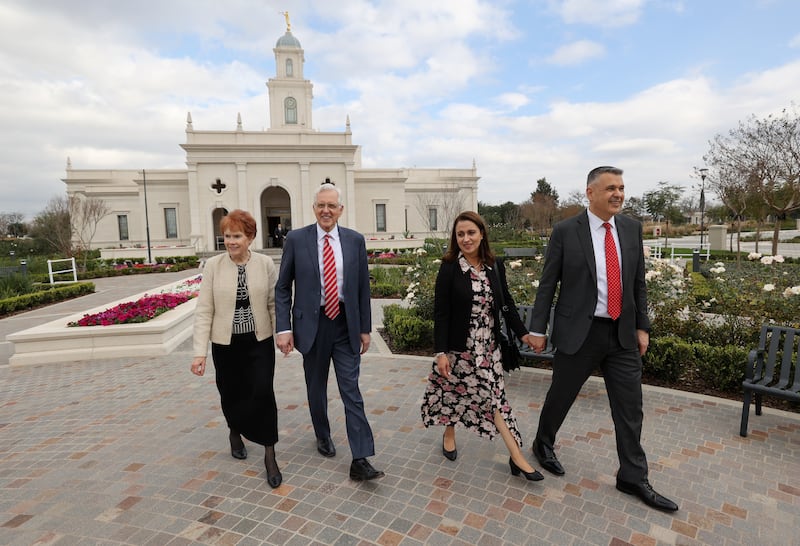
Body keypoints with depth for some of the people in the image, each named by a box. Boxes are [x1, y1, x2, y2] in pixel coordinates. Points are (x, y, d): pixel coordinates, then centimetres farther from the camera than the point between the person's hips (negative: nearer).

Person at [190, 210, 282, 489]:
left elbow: (275, 303, 1)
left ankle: (269, 455, 10)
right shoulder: (213, 266, -6)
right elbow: (204, 311, -6)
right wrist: (200, 352, -9)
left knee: (263, 393, -7)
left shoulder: (266, 264, -6)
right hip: (225, 343, 1)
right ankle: (235, 433, 48)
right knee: (231, 394, 15)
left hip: (260, 342, -1)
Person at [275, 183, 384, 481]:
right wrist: (284, 328, -8)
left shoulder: (355, 240, 0)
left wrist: (365, 328, 3)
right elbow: (283, 287, -1)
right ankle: (323, 435, 42)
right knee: (316, 387, 17)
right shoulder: (296, 239, -4)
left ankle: (360, 460, 7)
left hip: (345, 324, 0)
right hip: (312, 323, 0)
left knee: (351, 390, 0)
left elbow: (363, 287, 3)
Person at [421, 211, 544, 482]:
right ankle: (449, 434, 40)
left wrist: (523, 332, 1)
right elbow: (440, 312, -12)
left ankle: (516, 456, 12)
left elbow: (506, 303, 9)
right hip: (458, 346, -2)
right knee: (453, 391, 13)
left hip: (488, 347, 3)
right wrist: (441, 352, -15)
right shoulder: (449, 268, -12)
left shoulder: (495, 266, 0)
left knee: (494, 396, 4)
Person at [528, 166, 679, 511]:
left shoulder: (632, 228, 5)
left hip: (623, 333, 4)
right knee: (561, 395, 12)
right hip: (579, 332, -4)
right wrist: (538, 330, -4)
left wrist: (642, 326, 9)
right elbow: (547, 284, -5)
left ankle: (633, 478, 28)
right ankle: (543, 444, 38)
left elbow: (638, 282, 11)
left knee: (630, 407, 10)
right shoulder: (565, 231, -8)